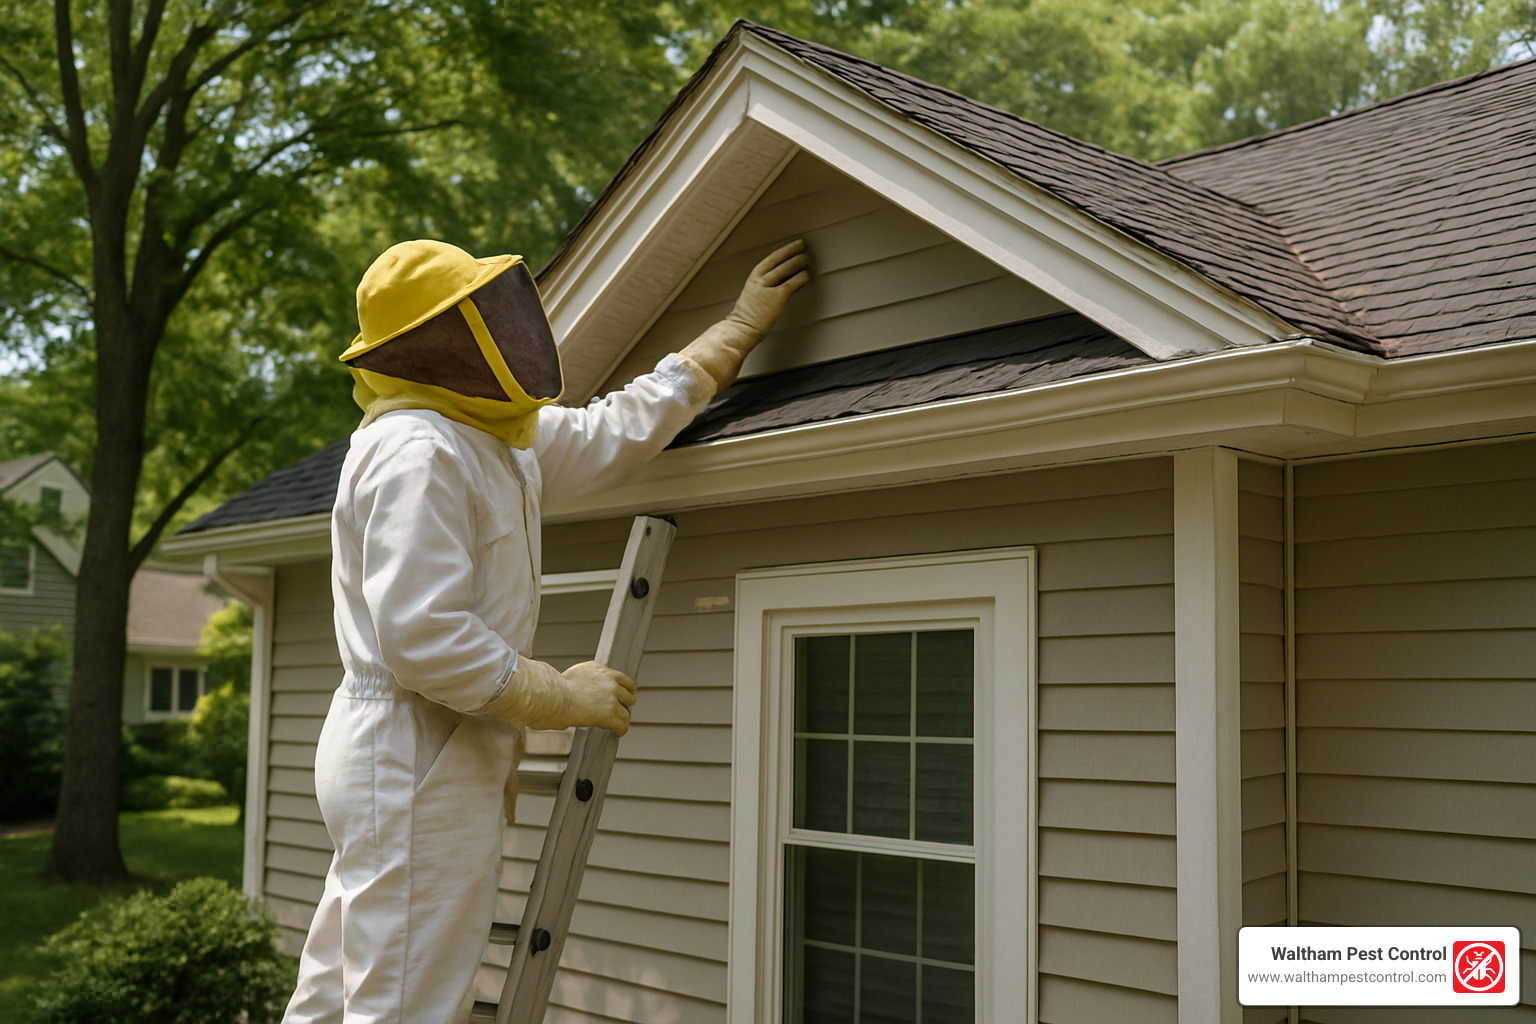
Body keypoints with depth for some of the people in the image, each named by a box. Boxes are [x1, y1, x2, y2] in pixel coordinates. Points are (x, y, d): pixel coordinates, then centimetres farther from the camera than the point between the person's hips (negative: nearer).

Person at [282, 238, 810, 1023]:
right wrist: (564, 698, -15)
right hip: (413, 767, -10)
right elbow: (423, 639, -25)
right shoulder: (417, 452, -17)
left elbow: (616, 432, 24)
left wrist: (740, 327, 28)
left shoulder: (497, 440, 14)